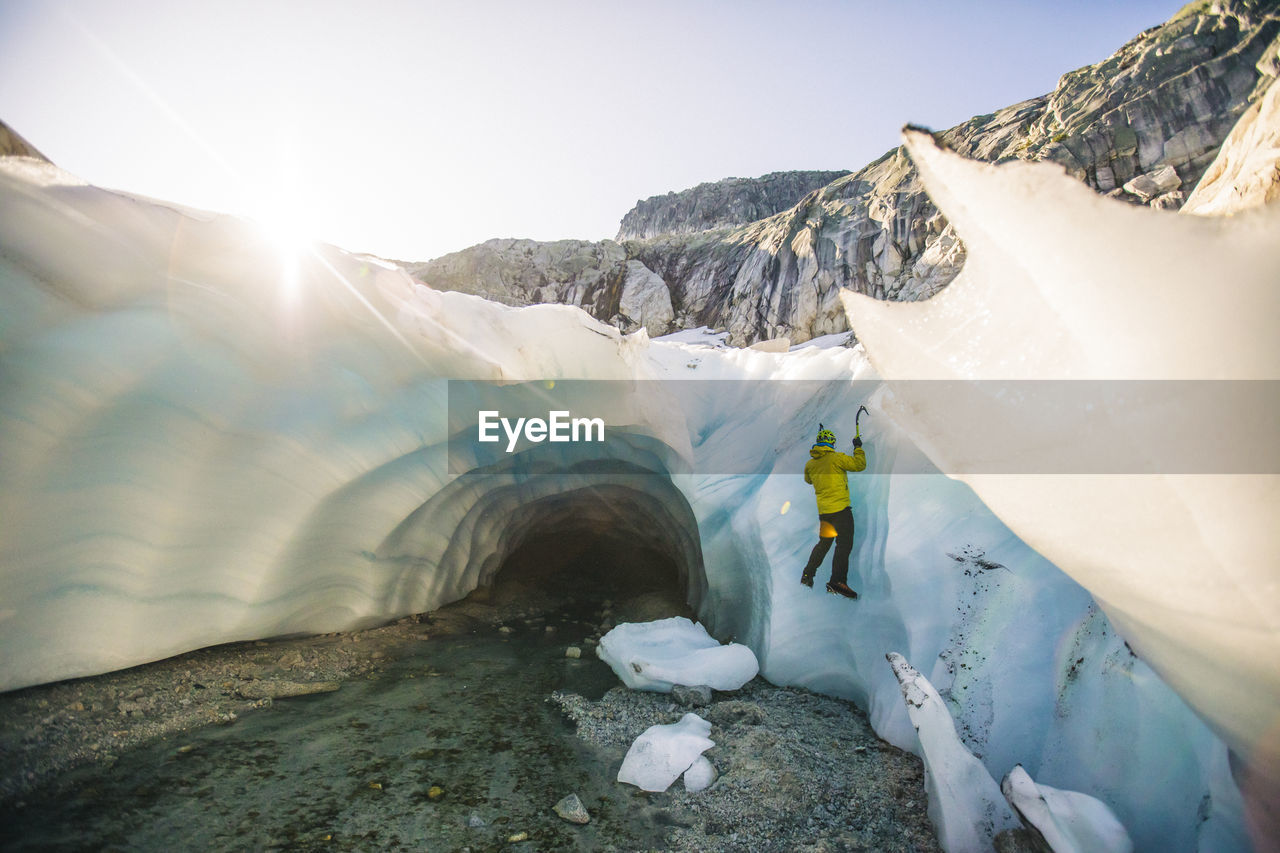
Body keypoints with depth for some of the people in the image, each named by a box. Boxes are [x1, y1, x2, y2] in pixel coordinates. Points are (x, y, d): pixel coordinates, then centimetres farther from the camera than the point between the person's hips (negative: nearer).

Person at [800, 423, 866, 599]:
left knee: (824, 543, 21)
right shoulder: (837, 458, -10)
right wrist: (858, 447, 6)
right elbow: (860, 464, -9)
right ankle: (837, 582, -11)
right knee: (844, 545, -4)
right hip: (840, 508, -7)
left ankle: (807, 574, 22)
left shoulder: (810, 464, 8)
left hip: (823, 511, 7)